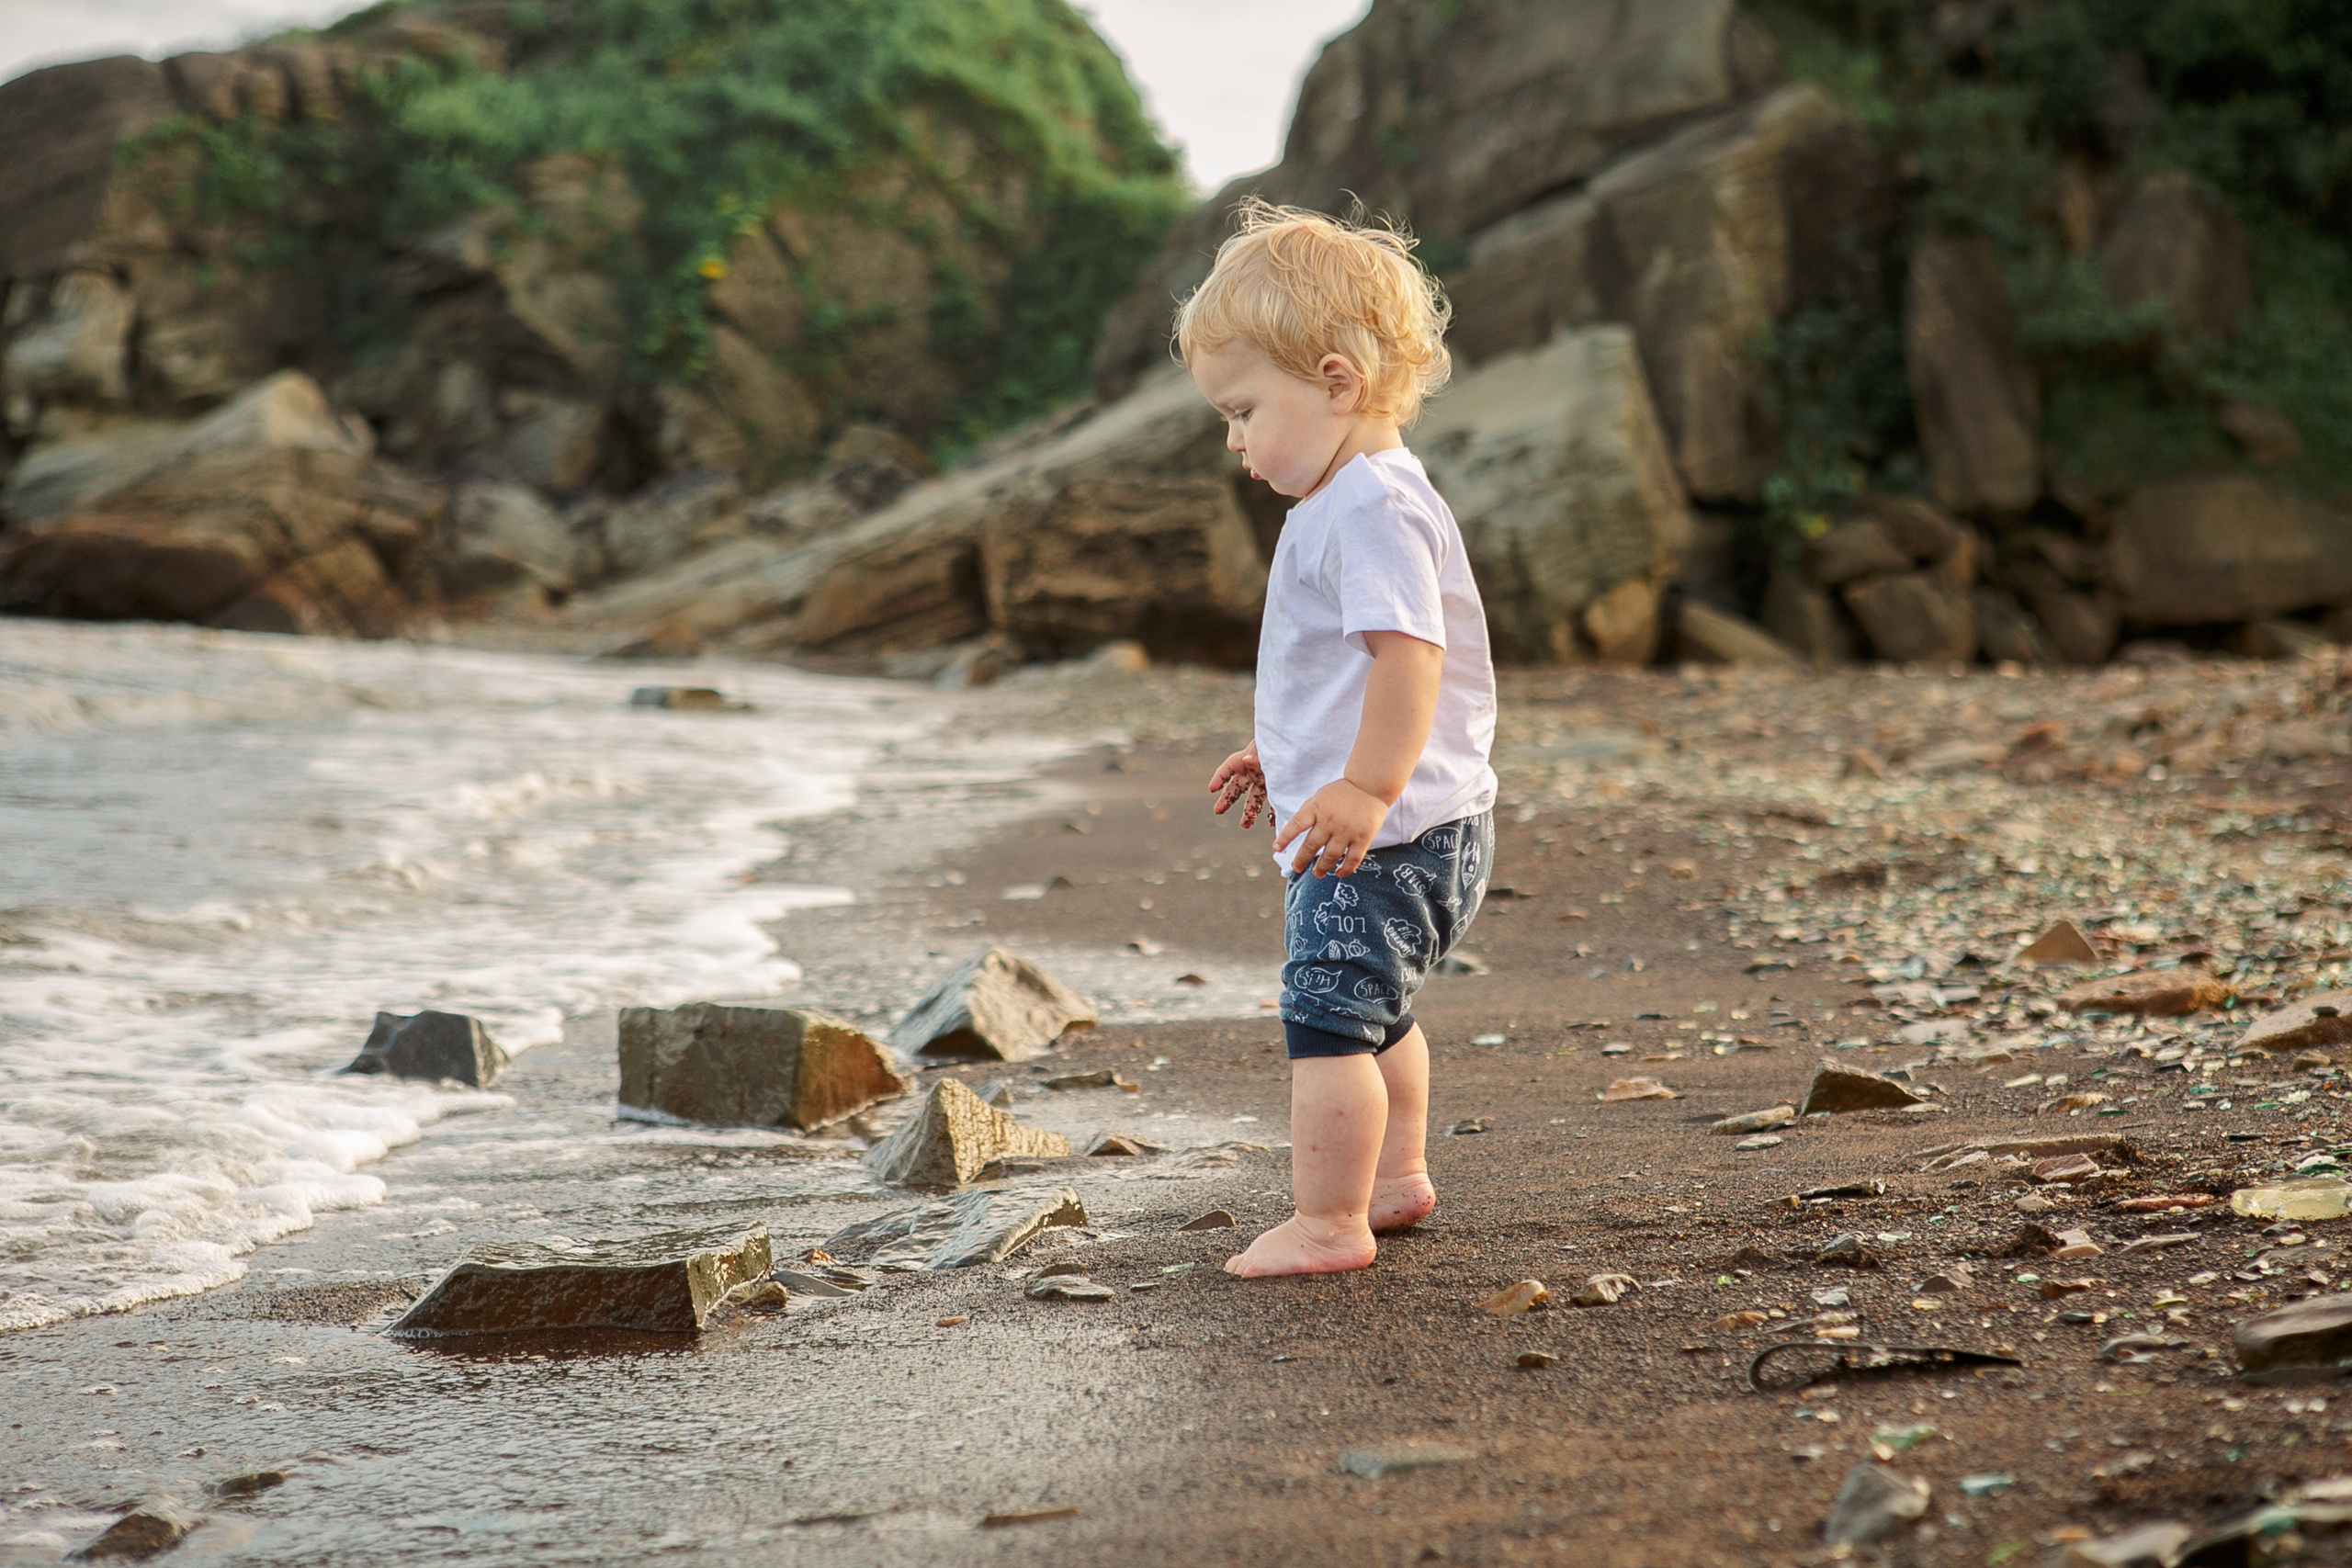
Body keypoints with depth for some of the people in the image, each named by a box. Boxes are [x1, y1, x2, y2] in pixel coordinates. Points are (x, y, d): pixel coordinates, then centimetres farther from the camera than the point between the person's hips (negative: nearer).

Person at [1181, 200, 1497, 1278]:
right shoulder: (1355, 501, 15)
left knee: (1328, 1016, -9)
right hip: (1383, 833, 12)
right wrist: (1285, 763, 29)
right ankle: (1396, 1177, 41)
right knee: (1372, 1013, 26)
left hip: (1385, 836, -12)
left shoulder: (1372, 509, -20)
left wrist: (1366, 788, -34)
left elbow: (1410, 654, -29)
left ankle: (1326, 1222, -5)